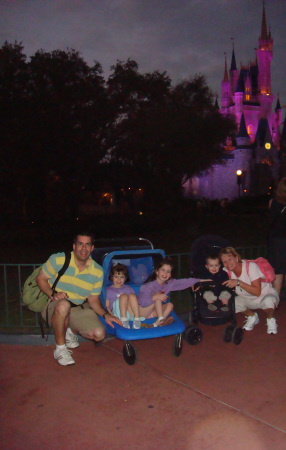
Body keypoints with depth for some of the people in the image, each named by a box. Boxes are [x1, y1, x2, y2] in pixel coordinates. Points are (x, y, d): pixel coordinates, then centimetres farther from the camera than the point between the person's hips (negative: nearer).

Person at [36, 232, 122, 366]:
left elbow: (93, 300, 4)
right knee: (64, 305, -40)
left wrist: (105, 315, -13)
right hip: (53, 306, -3)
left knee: (99, 334, -17)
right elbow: (41, 279, -1)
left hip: (79, 309, 4)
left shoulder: (97, 272, -2)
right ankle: (60, 348, -16)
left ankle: (71, 331, 17)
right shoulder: (58, 259, -10)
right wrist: (53, 294, -20)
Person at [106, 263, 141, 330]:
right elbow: (107, 306, 6)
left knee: (132, 295, -22)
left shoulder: (128, 288, 25)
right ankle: (124, 320, -36)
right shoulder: (108, 290, 14)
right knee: (123, 296, -25)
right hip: (118, 313, -3)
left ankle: (137, 319, -32)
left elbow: (134, 300, 21)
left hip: (130, 314, 3)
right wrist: (111, 314, -13)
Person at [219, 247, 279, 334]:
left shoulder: (251, 266, -27)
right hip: (248, 300, 5)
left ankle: (270, 319, -4)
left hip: (267, 295, -5)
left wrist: (238, 282, -40)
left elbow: (257, 292, -33)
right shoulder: (227, 271, -12)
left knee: (268, 301, -40)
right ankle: (252, 316, 8)